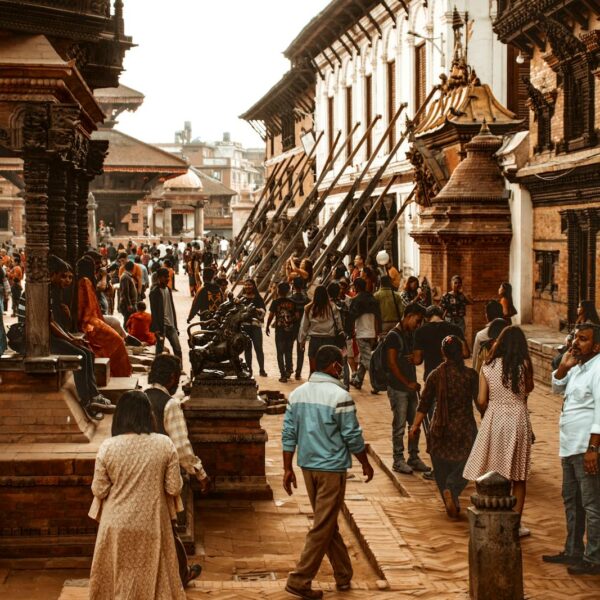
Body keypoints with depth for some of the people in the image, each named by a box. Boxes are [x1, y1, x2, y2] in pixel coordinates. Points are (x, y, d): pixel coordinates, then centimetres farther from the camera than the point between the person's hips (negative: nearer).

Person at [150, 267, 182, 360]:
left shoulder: (168, 289, 13)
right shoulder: (154, 292, -9)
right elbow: (154, 311, -13)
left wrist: (175, 326, 14)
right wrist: (156, 329, -18)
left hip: (171, 325, 7)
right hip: (161, 325, -7)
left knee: (178, 349, 3)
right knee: (160, 351, -1)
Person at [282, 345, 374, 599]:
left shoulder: (297, 394, 3)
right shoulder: (340, 396, -15)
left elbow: (288, 435, 5)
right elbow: (353, 437, -11)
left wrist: (288, 469, 10)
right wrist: (366, 464, 3)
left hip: (307, 466, 7)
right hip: (332, 468, -7)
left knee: (328, 523, 17)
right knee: (323, 526, 1)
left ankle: (343, 575, 27)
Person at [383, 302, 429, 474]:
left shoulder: (411, 335, 12)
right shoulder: (393, 336, -12)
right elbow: (392, 364, -15)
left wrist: (415, 358, -4)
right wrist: (408, 383, -13)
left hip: (410, 387, 8)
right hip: (398, 388, -8)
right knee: (399, 425, -2)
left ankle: (414, 458, 20)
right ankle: (398, 460, 7)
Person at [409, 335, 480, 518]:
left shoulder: (435, 375, -4)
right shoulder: (471, 375, -8)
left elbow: (425, 403, -2)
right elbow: (480, 402, -2)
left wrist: (416, 425, 4)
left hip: (439, 429, 2)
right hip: (464, 428, -2)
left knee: (442, 468, 15)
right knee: (464, 464, 10)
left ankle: (452, 505, 18)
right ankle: (451, 490, -17)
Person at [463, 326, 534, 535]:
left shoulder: (488, 367, -3)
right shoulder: (524, 366, -7)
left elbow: (482, 401, -3)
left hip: (494, 420, 1)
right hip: (518, 419, -1)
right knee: (518, 477, 9)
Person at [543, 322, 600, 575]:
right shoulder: (578, 367, 14)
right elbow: (558, 388, 28)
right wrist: (563, 367, 7)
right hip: (570, 447, 10)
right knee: (571, 500, 18)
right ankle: (573, 551, 30)